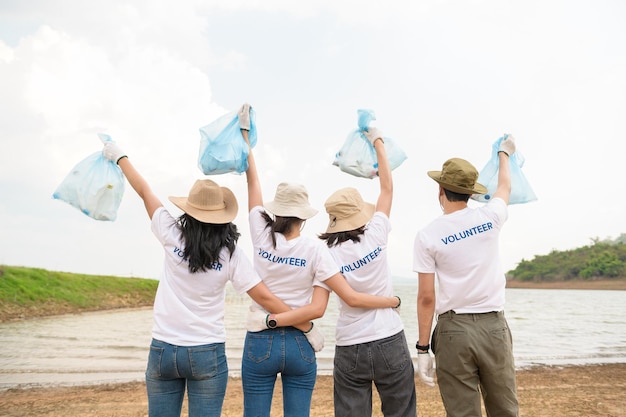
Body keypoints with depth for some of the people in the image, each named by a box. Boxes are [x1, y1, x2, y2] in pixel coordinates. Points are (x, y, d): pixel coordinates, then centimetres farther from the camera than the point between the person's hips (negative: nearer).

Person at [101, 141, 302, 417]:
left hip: (163, 349, 2)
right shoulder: (231, 254, -7)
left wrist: (119, 156, 21)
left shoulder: (172, 236, -5)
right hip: (207, 354, -1)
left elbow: (145, 192, 8)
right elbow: (264, 297, -10)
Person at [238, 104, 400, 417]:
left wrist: (244, 133, 16)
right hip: (300, 346, 0)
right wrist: (394, 300, 2)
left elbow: (253, 181, 6)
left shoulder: (261, 237, -5)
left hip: (260, 344, 0)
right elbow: (352, 298, -13)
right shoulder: (314, 250, -8)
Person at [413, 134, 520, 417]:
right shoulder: (489, 217, 2)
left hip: (454, 330, -2)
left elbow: (426, 298, -7)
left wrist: (423, 349, 0)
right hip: (494, 326, 3)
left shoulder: (428, 235, -5)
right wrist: (504, 153, 45)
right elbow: (505, 187, 26)